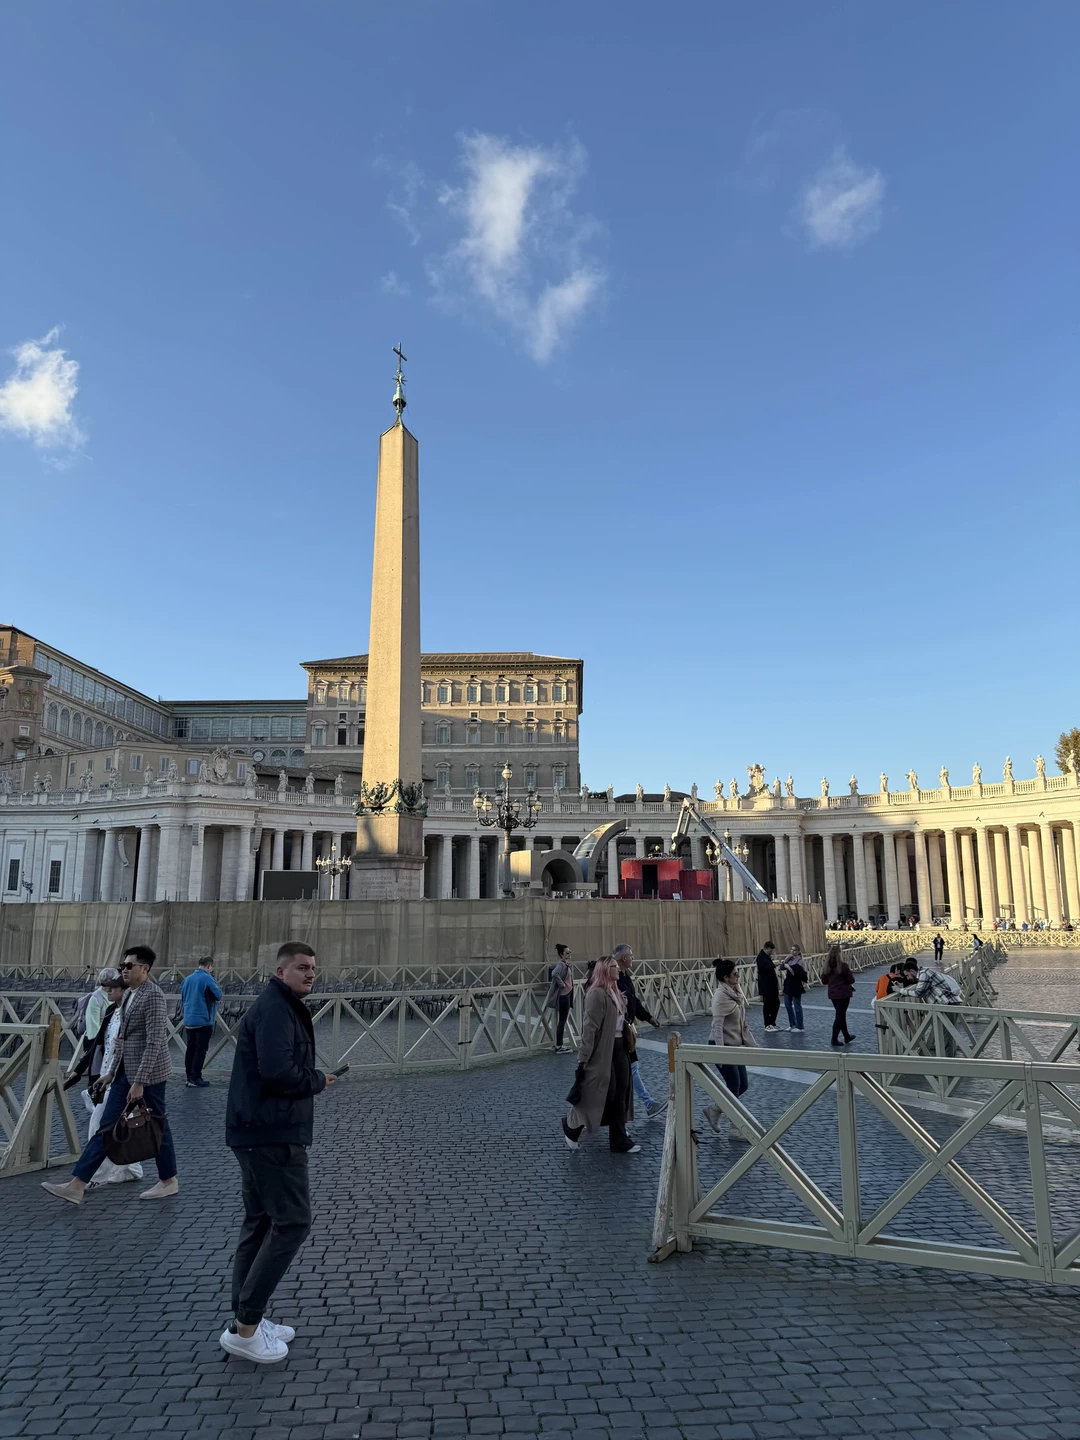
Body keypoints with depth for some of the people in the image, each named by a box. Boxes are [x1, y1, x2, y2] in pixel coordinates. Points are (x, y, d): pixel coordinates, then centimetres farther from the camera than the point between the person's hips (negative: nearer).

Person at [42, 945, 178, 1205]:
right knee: (106, 1126, 7)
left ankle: (169, 1181, 21)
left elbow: (155, 1042, -23)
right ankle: (77, 1186, 10)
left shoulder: (153, 995, -18)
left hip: (148, 1074, -9)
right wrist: (112, 1071, 19)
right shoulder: (131, 995, 11)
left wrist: (140, 1082, -24)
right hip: (125, 1073, 9)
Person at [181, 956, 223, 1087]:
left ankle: (189, 1078, 15)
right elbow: (218, 995, -9)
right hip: (203, 1021, -7)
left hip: (189, 1021, 7)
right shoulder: (208, 978, -13)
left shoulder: (188, 979, 9)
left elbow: (182, 998, 18)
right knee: (201, 1049, -2)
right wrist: (214, 985, 5)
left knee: (190, 1049, 11)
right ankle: (195, 1078, -4)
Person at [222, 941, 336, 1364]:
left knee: (261, 1223, 17)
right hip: (273, 1135, -11)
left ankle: (245, 1320, 26)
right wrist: (317, 1081, -13)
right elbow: (277, 1070, -28)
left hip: (258, 1133, 11)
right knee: (292, 1222, -5)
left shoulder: (281, 1008, 17)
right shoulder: (275, 1009, -17)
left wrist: (310, 1079, 2)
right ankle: (244, 1327, 0)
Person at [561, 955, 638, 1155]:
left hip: (618, 1048, 9)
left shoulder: (615, 992, 11)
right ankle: (571, 1126, 26)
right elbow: (589, 1028, -21)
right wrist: (583, 1059, -21)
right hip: (602, 1050, -9)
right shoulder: (596, 994, -18)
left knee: (620, 1093, 9)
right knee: (598, 1094, 3)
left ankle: (619, 1140, 17)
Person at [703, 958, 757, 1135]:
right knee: (734, 1086, -1)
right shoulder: (721, 995, -19)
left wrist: (752, 1044, 15)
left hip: (736, 1044, 9)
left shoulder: (736, 992, 7)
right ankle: (736, 1129, 12)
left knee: (743, 1084, 11)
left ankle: (714, 1109, 27)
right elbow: (718, 1025, -24)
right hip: (722, 1045, -9)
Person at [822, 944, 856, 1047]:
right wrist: (848, 970, 6)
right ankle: (834, 1039, 0)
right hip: (843, 993, -5)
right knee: (840, 1016, 1)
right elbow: (851, 980, -11)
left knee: (841, 1015, 19)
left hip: (832, 994, 6)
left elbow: (824, 980, 6)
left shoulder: (827, 966, -1)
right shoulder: (843, 965, -16)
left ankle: (847, 1036, 31)